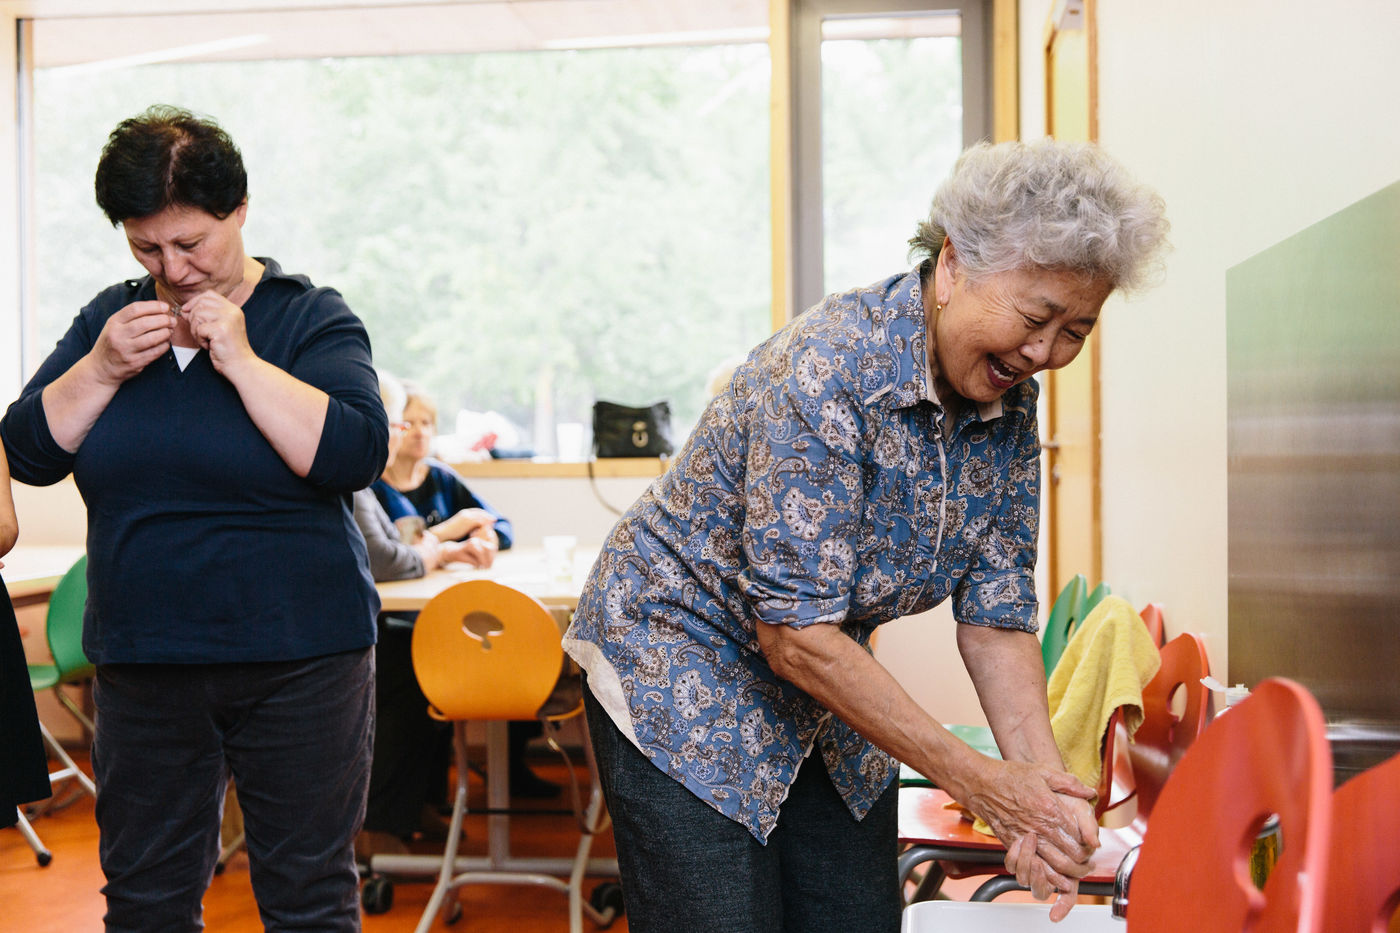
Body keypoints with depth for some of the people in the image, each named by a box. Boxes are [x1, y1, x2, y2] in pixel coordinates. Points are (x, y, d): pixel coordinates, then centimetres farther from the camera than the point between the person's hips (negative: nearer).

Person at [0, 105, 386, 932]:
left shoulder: (313, 318, -3)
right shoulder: (110, 319, 9)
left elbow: (357, 455, -18)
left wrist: (241, 360, -19)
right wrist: (102, 369, -11)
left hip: (298, 659, -3)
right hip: (141, 661, 4)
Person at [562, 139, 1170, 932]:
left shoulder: (1010, 402, -7)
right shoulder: (825, 371, -30)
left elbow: (997, 614, -4)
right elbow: (795, 632, -30)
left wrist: (1044, 783, -19)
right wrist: (977, 781, -26)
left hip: (826, 690, 7)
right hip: (679, 675, -7)